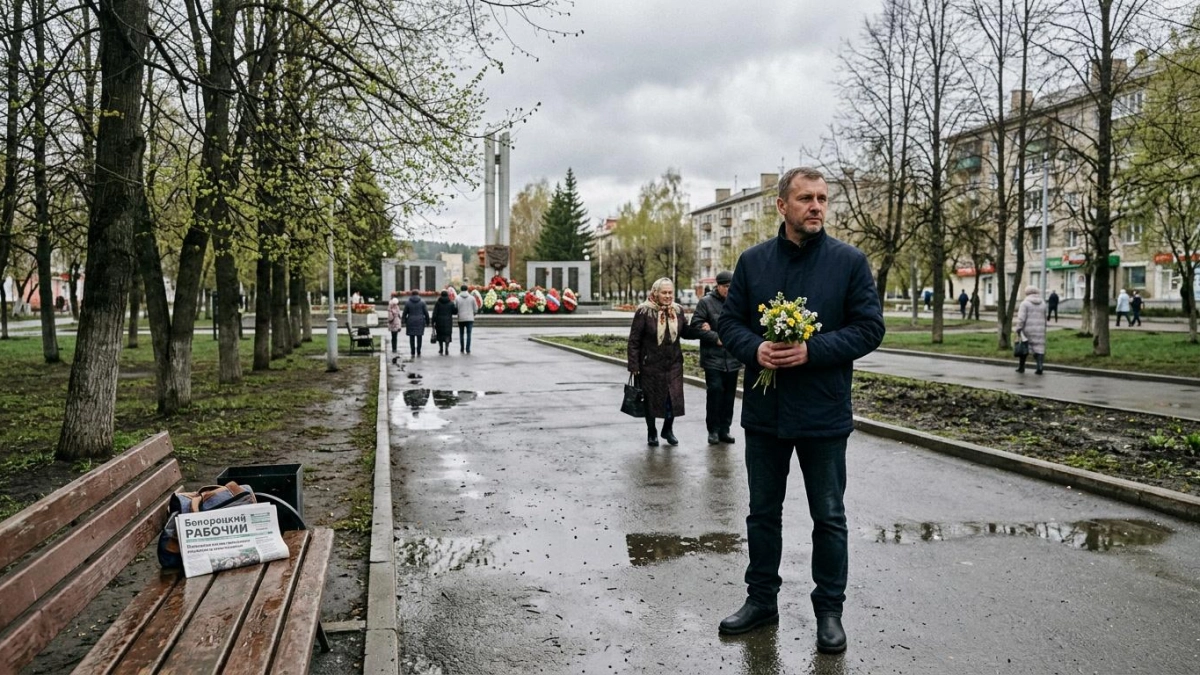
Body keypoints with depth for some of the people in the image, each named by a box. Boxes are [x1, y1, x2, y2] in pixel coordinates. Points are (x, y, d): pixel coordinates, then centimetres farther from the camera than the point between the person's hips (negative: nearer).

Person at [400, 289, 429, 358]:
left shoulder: (407, 302, 0)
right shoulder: (422, 302, 0)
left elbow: (404, 313, 3)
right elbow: (426, 313, 2)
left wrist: (403, 321, 13)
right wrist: (427, 322, 11)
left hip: (411, 322, 0)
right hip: (420, 322, 0)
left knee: (412, 338, 4)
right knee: (419, 338, 4)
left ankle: (412, 353, 3)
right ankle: (418, 352, 4)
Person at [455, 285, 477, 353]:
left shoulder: (457, 298, -3)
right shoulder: (472, 297, 0)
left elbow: (455, 309, -2)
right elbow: (474, 309, 3)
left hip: (461, 319, 0)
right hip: (470, 318, 0)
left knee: (461, 334, 12)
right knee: (468, 334, 0)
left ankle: (462, 349, 15)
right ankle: (468, 349, -6)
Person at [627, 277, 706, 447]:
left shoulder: (678, 311, 4)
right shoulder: (644, 312, -12)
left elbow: (685, 331, 16)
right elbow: (634, 340, -10)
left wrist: (700, 330, -4)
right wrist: (634, 365, -12)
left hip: (673, 364, 4)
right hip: (651, 365, -4)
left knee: (674, 398, 6)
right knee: (651, 399, 8)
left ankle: (668, 429, 29)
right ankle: (651, 433, 27)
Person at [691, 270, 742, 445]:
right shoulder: (706, 302, -1)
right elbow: (696, 324, -6)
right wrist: (716, 338, -12)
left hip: (733, 359, 3)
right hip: (713, 358, -3)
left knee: (729, 395, 9)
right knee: (715, 391, -6)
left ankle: (724, 429, 20)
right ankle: (713, 430, 6)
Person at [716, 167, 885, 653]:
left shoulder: (849, 261, -4)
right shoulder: (753, 261, 3)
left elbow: (869, 327, -7)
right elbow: (729, 321, 5)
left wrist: (812, 350, -20)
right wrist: (754, 349, -16)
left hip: (823, 414, -2)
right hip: (764, 412, 3)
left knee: (829, 517, 9)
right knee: (763, 512, 15)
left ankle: (829, 610, 25)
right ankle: (761, 599, 31)